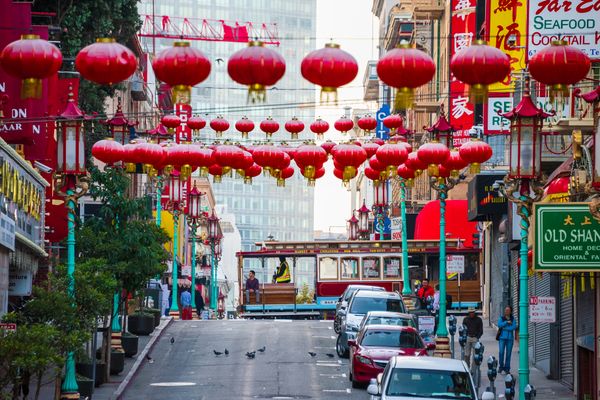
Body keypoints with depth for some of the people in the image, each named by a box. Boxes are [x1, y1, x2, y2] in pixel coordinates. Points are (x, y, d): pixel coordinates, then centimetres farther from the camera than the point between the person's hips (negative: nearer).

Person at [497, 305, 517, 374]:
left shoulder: (513, 319, 7)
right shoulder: (501, 318, 8)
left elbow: (514, 327, -7)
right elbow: (499, 325, -8)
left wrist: (505, 328, -10)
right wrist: (506, 322, -15)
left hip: (510, 338, 0)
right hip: (502, 338, 0)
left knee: (508, 353, 0)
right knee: (501, 352, -8)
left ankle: (507, 368, 7)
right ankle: (501, 367, 6)